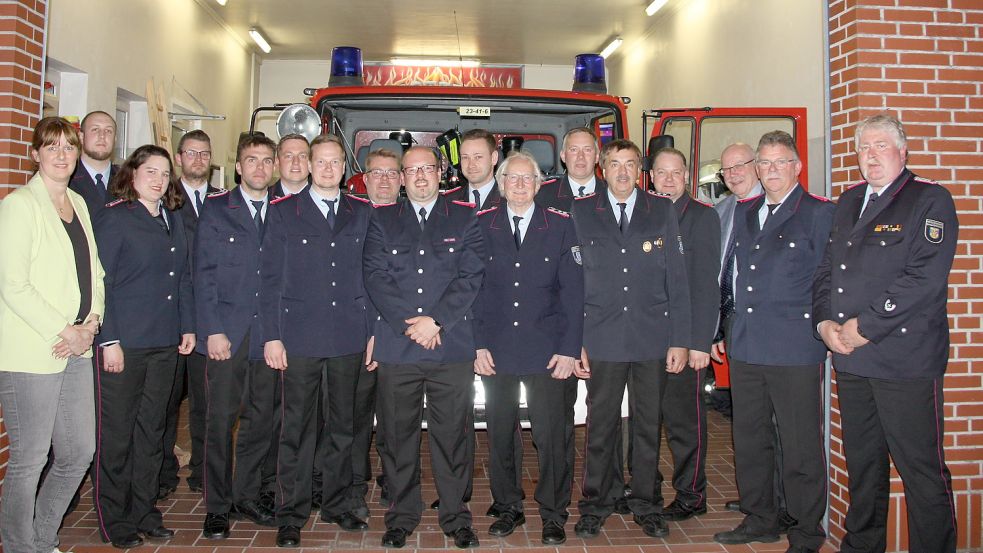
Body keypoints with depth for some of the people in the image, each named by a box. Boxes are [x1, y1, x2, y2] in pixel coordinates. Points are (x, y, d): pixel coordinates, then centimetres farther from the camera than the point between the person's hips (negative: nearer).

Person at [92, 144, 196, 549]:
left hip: (165, 343, 6)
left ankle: (143, 511, 25)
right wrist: (109, 340, -14)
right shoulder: (114, 218, -6)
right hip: (123, 343, -6)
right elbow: (99, 281, -10)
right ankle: (114, 520, 17)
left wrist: (188, 326, 9)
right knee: (116, 432, 3)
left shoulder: (173, 219, 12)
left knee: (152, 429, 13)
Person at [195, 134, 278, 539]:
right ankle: (218, 506, 14)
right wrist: (212, 331, -9)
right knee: (220, 421, 2)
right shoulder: (216, 209, 3)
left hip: (270, 334, 3)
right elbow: (204, 274, -2)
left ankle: (247, 496, 23)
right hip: (227, 331, -2)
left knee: (261, 420, 9)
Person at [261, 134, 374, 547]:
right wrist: (272, 336, -5)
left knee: (342, 426, 12)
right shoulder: (284, 212, 3)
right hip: (300, 338, -2)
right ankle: (291, 515, 15)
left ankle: (336, 504, 26)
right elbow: (271, 278, 1)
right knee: (296, 429, 3)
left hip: (349, 339, 3)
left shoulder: (362, 213, 10)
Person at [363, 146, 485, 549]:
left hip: (452, 346, -1)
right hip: (395, 347, 1)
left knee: (452, 435, 4)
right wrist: (408, 324, -10)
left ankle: (455, 516, 19)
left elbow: (471, 277, 0)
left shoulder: (464, 219, 9)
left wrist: (436, 320, -11)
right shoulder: (382, 221, 12)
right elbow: (374, 276, 1)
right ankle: (402, 516, 21)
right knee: (398, 436, 7)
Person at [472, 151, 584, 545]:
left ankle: (553, 513, 18)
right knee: (499, 435, 8)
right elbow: (474, 289, 5)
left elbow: (573, 291, 1)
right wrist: (478, 344, -2)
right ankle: (508, 508, 26)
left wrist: (569, 348, -5)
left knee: (552, 437, 1)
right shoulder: (481, 227, 6)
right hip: (496, 351, 1)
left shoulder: (561, 227, 4)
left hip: (548, 351, -1)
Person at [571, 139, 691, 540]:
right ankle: (596, 504, 20)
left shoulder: (662, 211, 7)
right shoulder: (581, 212, 5)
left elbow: (677, 278, 5)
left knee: (649, 424, 9)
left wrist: (680, 339, 0)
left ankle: (646, 504, 24)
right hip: (602, 339, -1)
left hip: (653, 338, 1)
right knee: (601, 425, 5)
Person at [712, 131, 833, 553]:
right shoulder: (743, 212, 15)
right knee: (749, 440, 14)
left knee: (800, 447, 2)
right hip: (744, 346, 6)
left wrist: (817, 326, -6)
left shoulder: (819, 213, -3)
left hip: (794, 348, -6)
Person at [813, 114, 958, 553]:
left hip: (906, 359, -6)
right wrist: (824, 321, -1)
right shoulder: (847, 203, 17)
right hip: (850, 358, 6)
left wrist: (866, 326, -15)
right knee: (861, 464, 16)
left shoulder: (930, 200, -3)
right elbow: (826, 269, 16)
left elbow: (925, 278, -14)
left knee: (922, 471, -1)